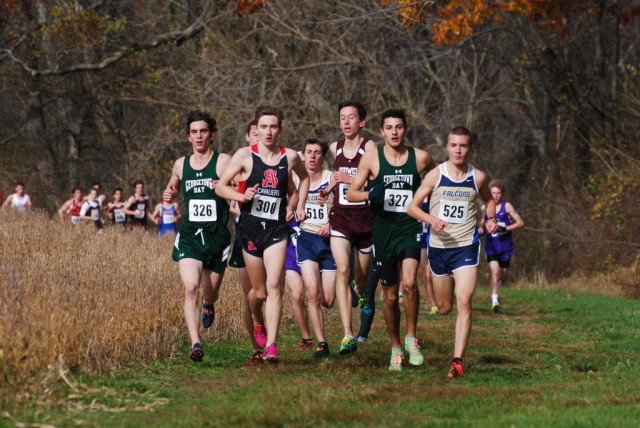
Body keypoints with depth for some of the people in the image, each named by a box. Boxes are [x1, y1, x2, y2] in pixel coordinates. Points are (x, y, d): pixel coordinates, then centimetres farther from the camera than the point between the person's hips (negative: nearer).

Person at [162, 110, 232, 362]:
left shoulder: (224, 162, -3)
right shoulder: (181, 165, 10)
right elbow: (173, 185, 31)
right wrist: (168, 194, 7)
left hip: (217, 236, -1)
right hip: (189, 235, 2)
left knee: (211, 292, 13)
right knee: (190, 288, -19)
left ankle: (209, 306, 52)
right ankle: (195, 344, -25)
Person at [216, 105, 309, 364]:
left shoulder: (290, 157, 4)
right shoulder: (245, 156, -3)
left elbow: (304, 177, 26)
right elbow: (220, 186, -2)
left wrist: (299, 206, 14)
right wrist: (242, 196, -19)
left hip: (277, 228, 0)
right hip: (250, 228, 0)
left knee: (274, 286, -16)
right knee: (259, 291, 7)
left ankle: (271, 345, -21)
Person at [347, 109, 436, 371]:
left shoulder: (420, 158, 1)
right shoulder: (371, 158, 0)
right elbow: (351, 193, 0)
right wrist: (370, 194, -19)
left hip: (409, 228, -1)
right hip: (382, 231, 1)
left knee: (409, 283, -24)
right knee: (390, 296, 7)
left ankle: (411, 338, -7)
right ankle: (396, 348, 24)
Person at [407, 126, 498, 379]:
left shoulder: (478, 177, 0)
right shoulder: (435, 175, -5)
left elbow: (489, 199, 20)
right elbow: (412, 207, -3)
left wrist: (490, 219, 0)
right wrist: (432, 219, -21)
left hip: (467, 247, -1)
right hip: (439, 246, 1)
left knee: (464, 303, -17)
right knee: (444, 308, 11)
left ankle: (458, 361, -17)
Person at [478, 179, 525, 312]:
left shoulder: (507, 206, -3)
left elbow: (520, 223, -3)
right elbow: (482, 222, 18)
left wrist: (505, 228, -17)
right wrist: (481, 229, -6)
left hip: (505, 245, 0)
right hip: (491, 246, 0)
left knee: (502, 275, 10)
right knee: (494, 271, -20)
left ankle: (499, 283, 47)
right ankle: (494, 299, -18)